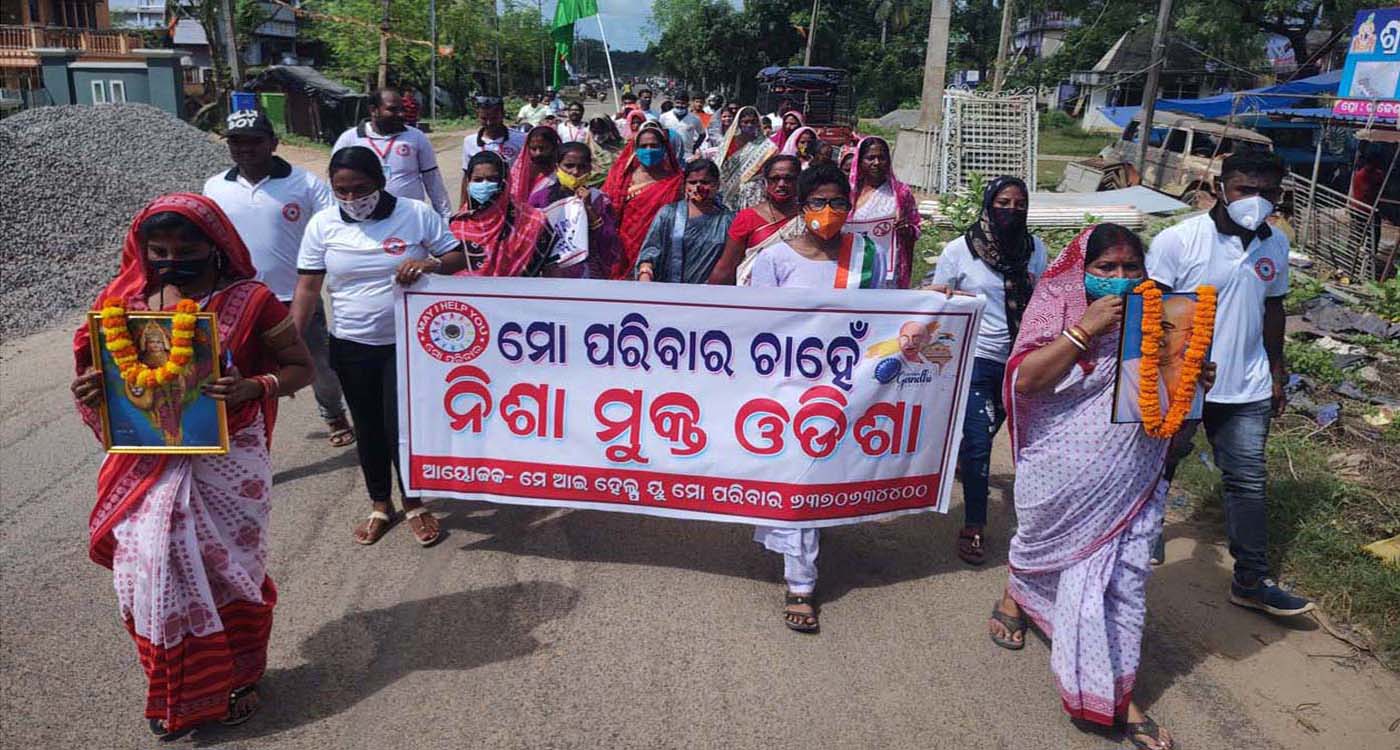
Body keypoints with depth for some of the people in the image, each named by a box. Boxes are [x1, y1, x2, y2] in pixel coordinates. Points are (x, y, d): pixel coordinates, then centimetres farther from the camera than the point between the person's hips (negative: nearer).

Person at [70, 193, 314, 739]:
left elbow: (301, 367, -6)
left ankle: (238, 678, 35)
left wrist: (254, 387, -25)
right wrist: (89, 391, -11)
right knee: (152, 572, 7)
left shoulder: (250, 301, -11)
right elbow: (104, 371, 13)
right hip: (150, 464, 4)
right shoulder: (127, 300, 2)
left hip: (228, 462, -3)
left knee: (228, 569, 10)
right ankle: (177, 693, 31)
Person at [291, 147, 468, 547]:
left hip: (408, 342, -2)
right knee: (368, 428, 14)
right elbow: (307, 288, -2)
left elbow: (458, 258, -5)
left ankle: (414, 504, 22)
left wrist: (430, 263, -26)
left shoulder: (416, 214, -8)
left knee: (401, 425, -2)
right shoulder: (323, 224, -3)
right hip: (351, 347, 3)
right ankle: (380, 506, 33)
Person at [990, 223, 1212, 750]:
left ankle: (1119, 694, 16)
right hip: (1062, 477, -3)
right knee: (1042, 543, 20)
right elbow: (1025, 379, -23)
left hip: (1131, 478, 3)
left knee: (1126, 577, 5)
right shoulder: (1059, 305, -11)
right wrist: (1086, 328, -28)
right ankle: (1014, 595, 54)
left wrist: (1195, 378, -4)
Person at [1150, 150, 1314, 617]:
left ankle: (1251, 582, 19)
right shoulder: (1178, 240, -15)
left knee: (1248, 482, 8)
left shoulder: (1275, 245, 4)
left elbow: (1272, 308, 16)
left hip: (1247, 389, 5)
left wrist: (1277, 374, 18)